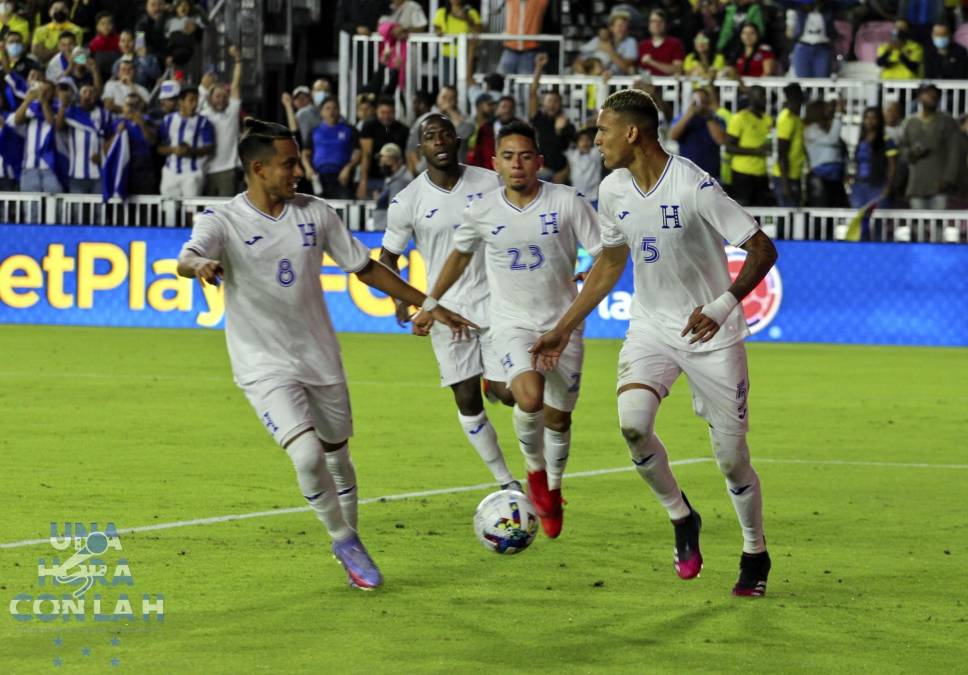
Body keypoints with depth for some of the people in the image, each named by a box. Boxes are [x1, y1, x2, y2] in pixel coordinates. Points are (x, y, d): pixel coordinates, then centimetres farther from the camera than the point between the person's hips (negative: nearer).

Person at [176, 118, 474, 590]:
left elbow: (365, 268, 10)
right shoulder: (222, 221, -12)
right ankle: (344, 541, 2)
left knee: (337, 458, 14)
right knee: (307, 456, -21)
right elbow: (187, 259, -31)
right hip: (265, 366, -4)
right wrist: (199, 265, -56)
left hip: (321, 359, 5)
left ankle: (349, 548, 35)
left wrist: (429, 305, 10)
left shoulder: (315, 214, 1)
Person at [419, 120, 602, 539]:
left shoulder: (567, 202, -10)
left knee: (558, 415, 9)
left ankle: (553, 490, 36)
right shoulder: (482, 212, -5)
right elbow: (460, 256, 15)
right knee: (530, 398, -26)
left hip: (562, 324, 1)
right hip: (512, 324, -1)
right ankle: (535, 470, 4)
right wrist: (430, 303, 21)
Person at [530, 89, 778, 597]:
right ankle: (680, 518, 3)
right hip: (651, 327, 4)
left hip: (712, 334, -4)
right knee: (632, 422, -22)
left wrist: (723, 306, -30)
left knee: (731, 458, -1)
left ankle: (755, 555, 24)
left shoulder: (694, 187, -20)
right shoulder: (614, 190, -1)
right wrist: (564, 328, 15)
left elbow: (762, 250, -17)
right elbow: (610, 262, 15)